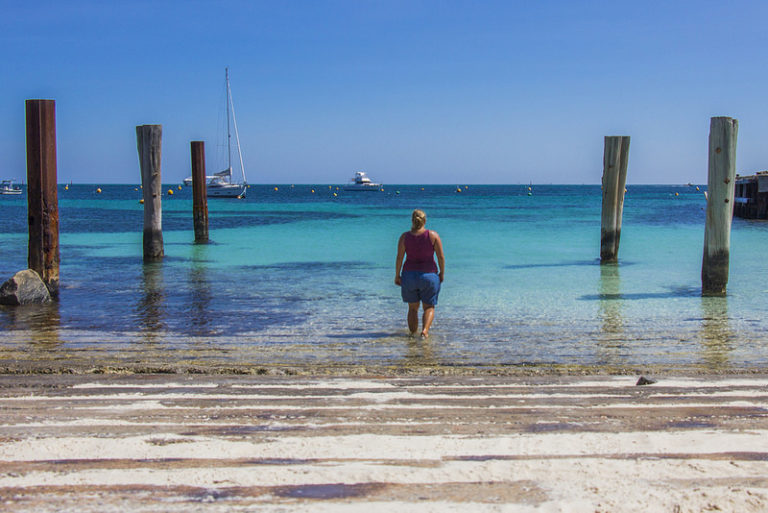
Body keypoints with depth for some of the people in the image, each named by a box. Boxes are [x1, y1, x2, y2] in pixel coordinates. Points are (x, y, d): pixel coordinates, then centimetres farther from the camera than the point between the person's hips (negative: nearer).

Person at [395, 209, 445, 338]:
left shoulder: (405, 237, -5)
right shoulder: (433, 235, -7)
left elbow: (399, 258, -6)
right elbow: (441, 257, -7)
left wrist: (397, 275, 4)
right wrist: (442, 273, 5)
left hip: (409, 275, 1)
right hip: (428, 275, -1)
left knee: (413, 308, 16)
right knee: (429, 307, 10)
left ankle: (412, 333, 15)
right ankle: (425, 331, -12)